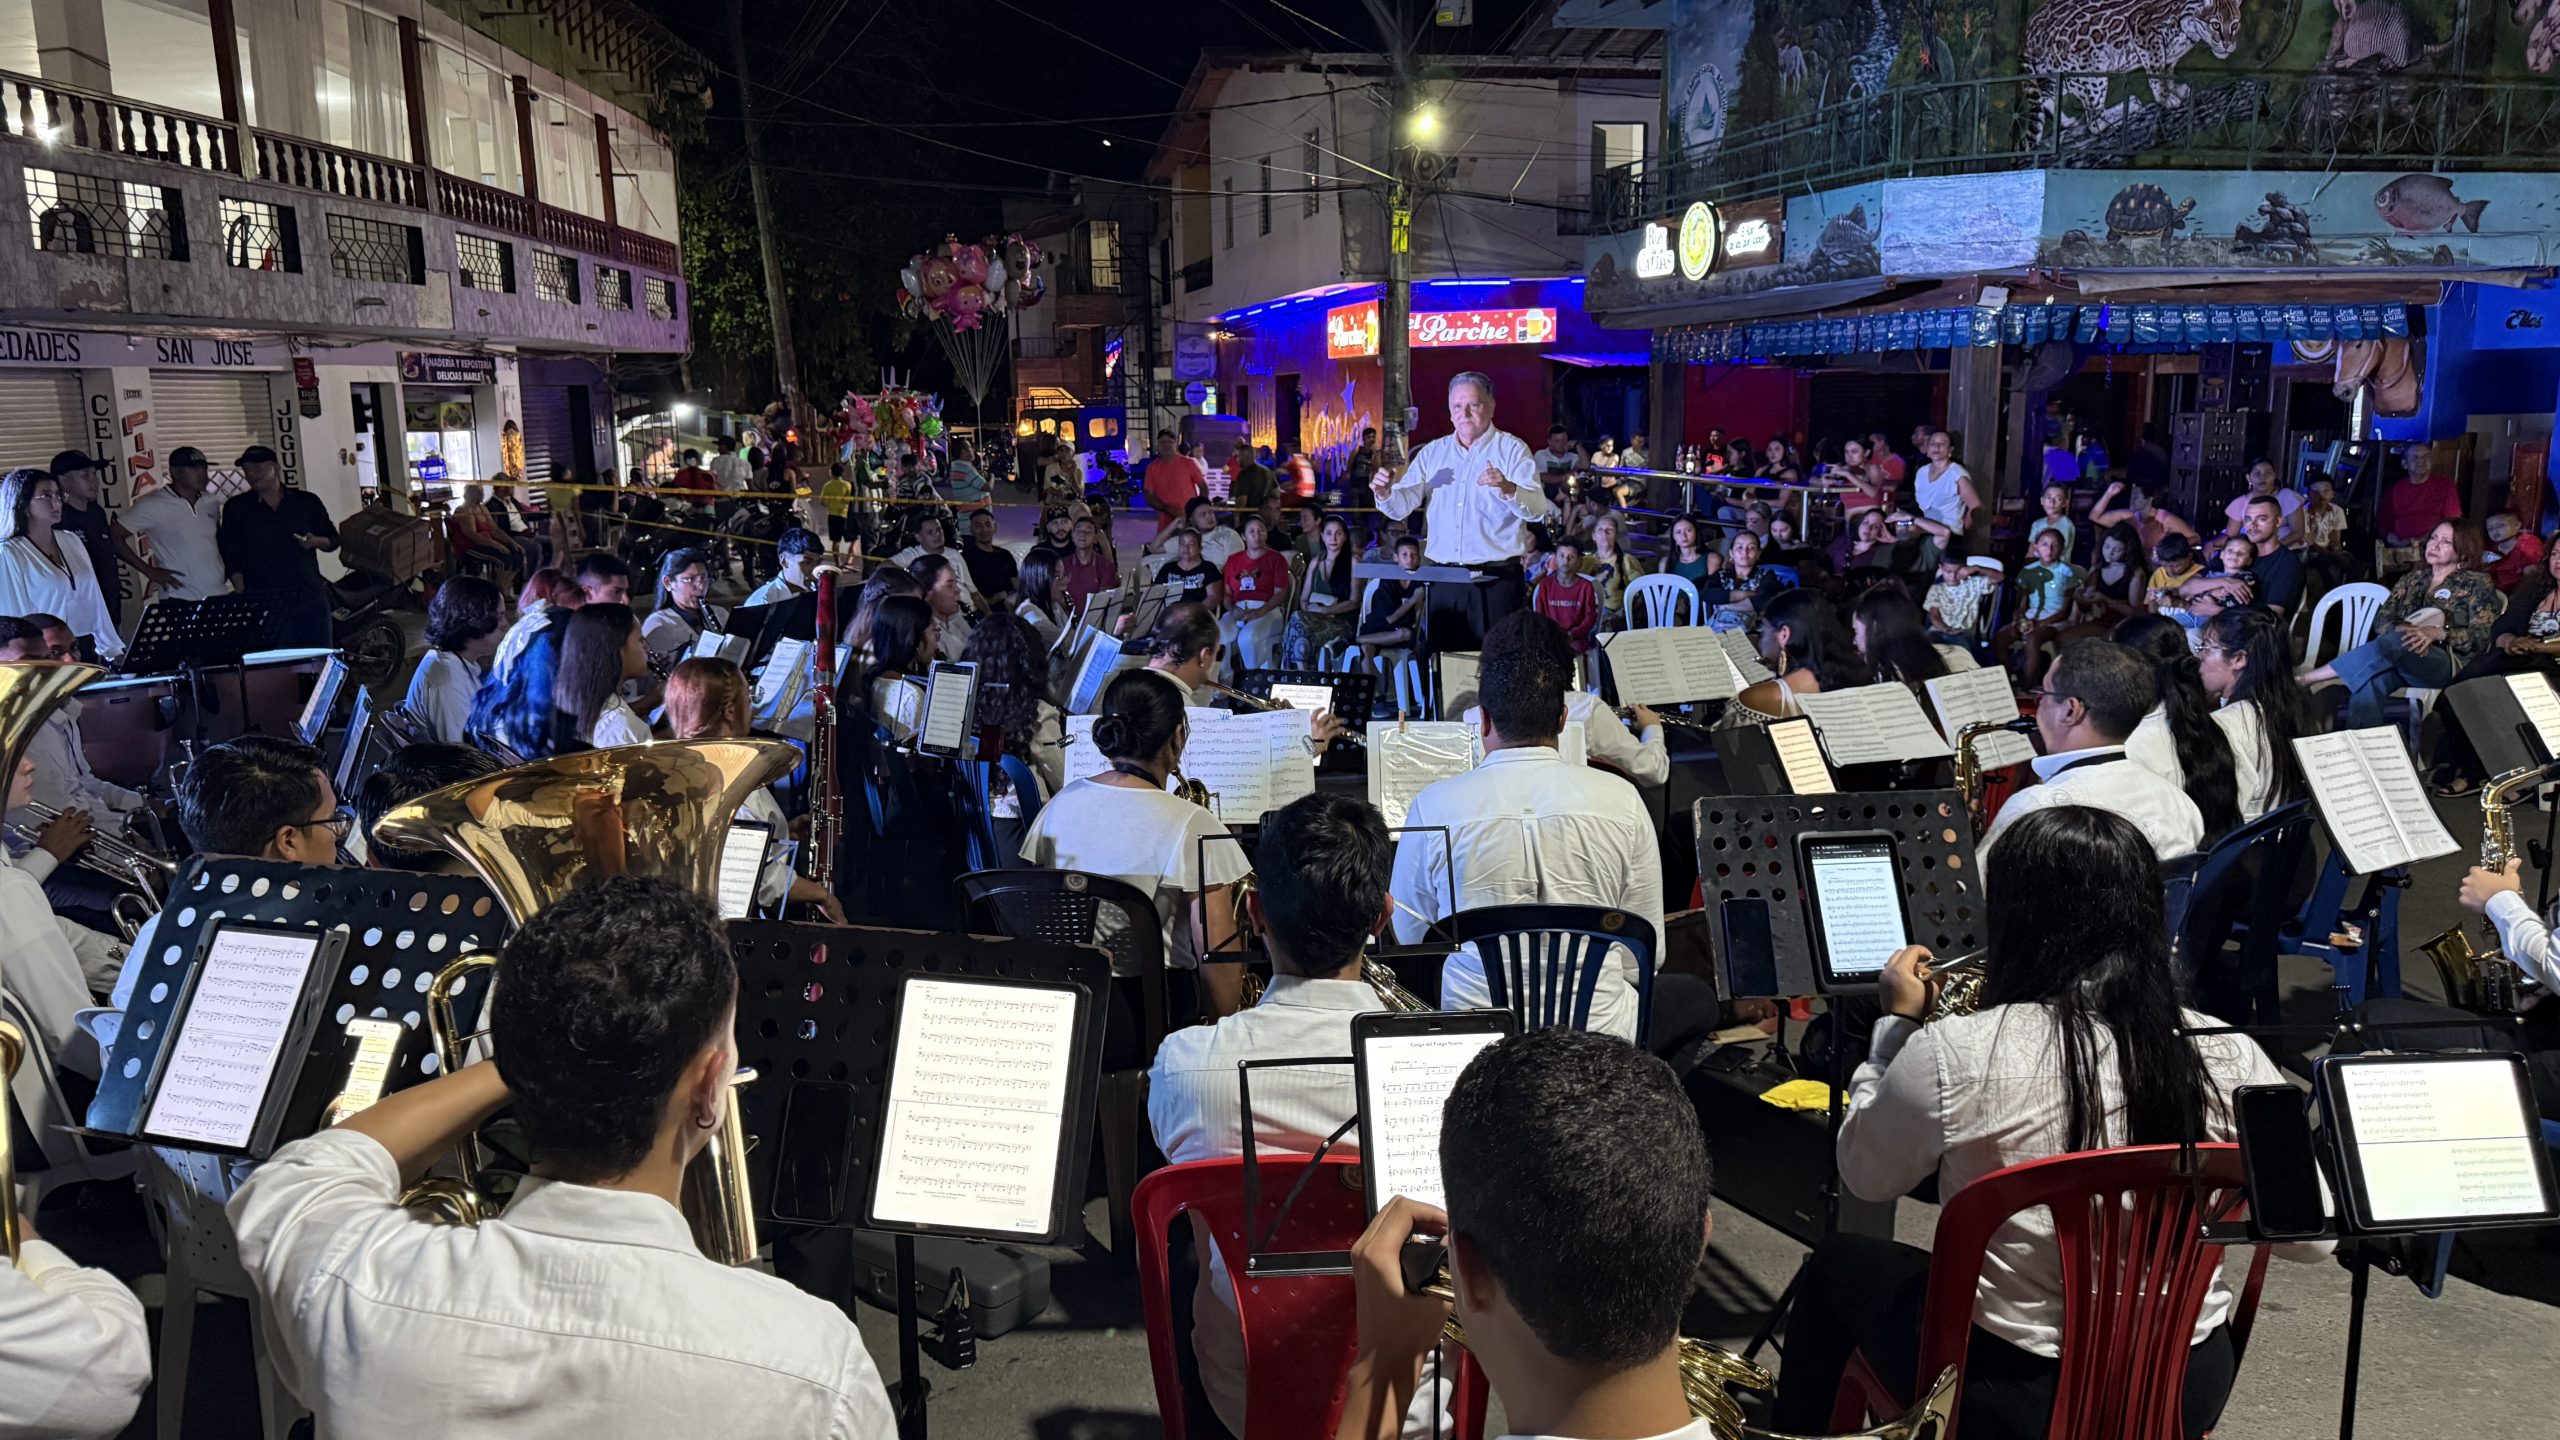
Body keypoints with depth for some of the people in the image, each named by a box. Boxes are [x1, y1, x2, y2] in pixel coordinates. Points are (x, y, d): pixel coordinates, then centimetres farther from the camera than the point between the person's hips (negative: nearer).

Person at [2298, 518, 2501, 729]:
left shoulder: (2476, 583, 11)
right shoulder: (2413, 579, 24)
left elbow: (2481, 638, -1)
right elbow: (2381, 620, 12)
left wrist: (2437, 633, -18)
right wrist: (2402, 630, -12)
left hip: (2447, 664, -4)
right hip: (2400, 657, 4)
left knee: (2396, 643, -37)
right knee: (2370, 681, -36)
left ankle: (2307, 678, -39)